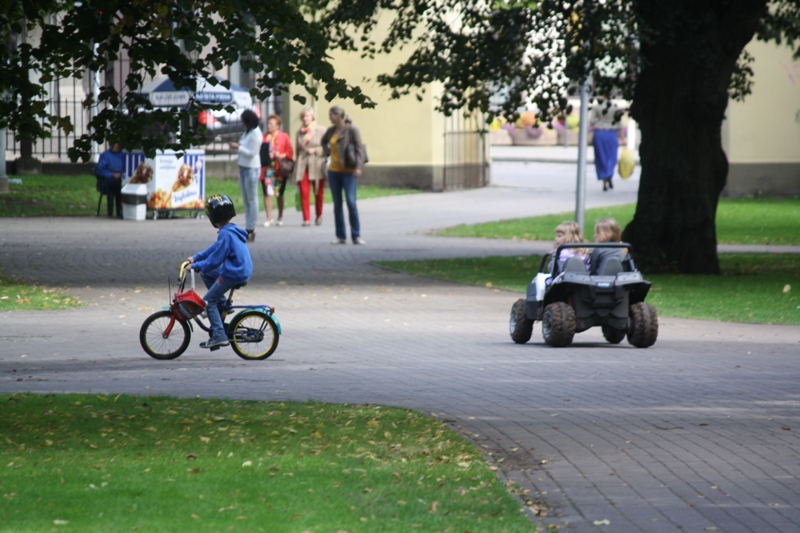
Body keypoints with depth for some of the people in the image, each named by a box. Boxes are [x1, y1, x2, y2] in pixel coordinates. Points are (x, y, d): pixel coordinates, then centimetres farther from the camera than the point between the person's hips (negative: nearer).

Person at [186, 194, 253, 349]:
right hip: (242, 271, 10)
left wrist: (196, 266, -10)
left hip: (233, 274, -10)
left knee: (209, 301, -2)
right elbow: (215, 248, 22)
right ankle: (223, 305, 21)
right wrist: (196, 257, 20)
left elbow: (215, 259, -20)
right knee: (206, 274, 23)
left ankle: (219, 335, -7)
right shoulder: (231, 230, 10)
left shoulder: (226, 234, -21)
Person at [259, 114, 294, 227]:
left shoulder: (284, 137, 3)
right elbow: (260, 151, 12)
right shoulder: (265, 137, 11)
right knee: (267, 193, -7)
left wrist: (281, 156, -15)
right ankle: (269, 218, -3)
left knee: (280, 194, 8)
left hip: (279, 170, -2)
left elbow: (290, 152, 1)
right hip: (267, 169, 2)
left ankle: (280, 217, 23)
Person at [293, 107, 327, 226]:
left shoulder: (321, 130, 1)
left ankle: (319, 216, 26)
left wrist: (315, 150, -14)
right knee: (304, 193, -7)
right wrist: (296, 165, 15)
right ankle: (306, 219, -5)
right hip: (302, 166, 2)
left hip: (317, 166, -2)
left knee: (319, 193, 6)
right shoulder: (299, 132, 13)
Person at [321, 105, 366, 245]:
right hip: (334, 171, 6)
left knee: (351, 202, -12)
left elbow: (359, 149, -11)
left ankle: (356, 236, -6)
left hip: (348, 172, -6)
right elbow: (324, 141, 31)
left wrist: (358, 167, -21)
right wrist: (327, 151, 13)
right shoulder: (331, 130, 9)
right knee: (337, 205, 6)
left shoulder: (352, 130, -8)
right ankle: (341, 236, 11)